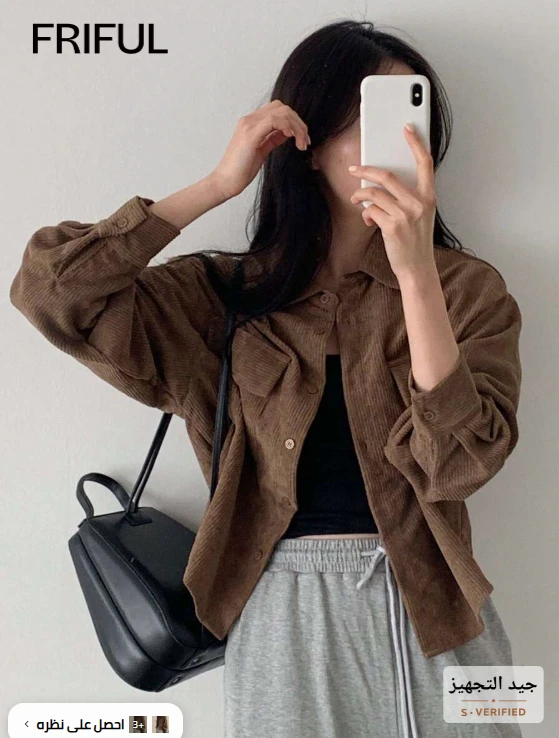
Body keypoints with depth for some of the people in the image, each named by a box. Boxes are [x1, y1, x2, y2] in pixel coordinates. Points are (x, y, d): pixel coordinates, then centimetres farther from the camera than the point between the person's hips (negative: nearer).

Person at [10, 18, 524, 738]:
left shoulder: (467, 287, -3)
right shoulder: (224, 294, -4)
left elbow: (457, 461, -15)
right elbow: (49, 289, -15)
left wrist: (415, 269, -26)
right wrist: (219, 182, -16)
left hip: (430, 608, 2)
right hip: (286, 613, -1)